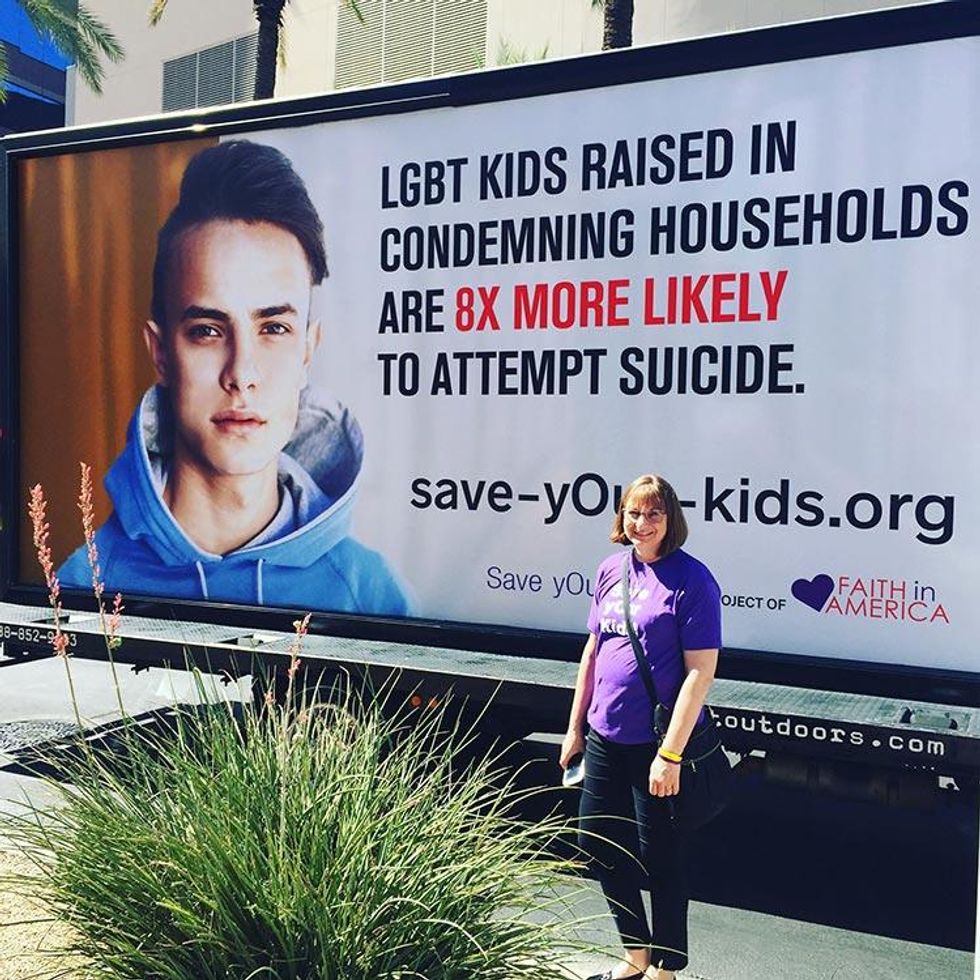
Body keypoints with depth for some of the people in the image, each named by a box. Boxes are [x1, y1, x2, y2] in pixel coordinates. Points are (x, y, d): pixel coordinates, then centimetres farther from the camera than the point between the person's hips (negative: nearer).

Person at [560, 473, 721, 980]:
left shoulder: (691, 580, -13)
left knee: (660, 857, 8)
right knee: (598, 841, 16)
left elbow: (701, 672, -16)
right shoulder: (611, 570, 6)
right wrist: (575, 727, 14)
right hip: (605, 738, 7)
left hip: (658, 744, -7)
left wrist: (670, 754, -18)